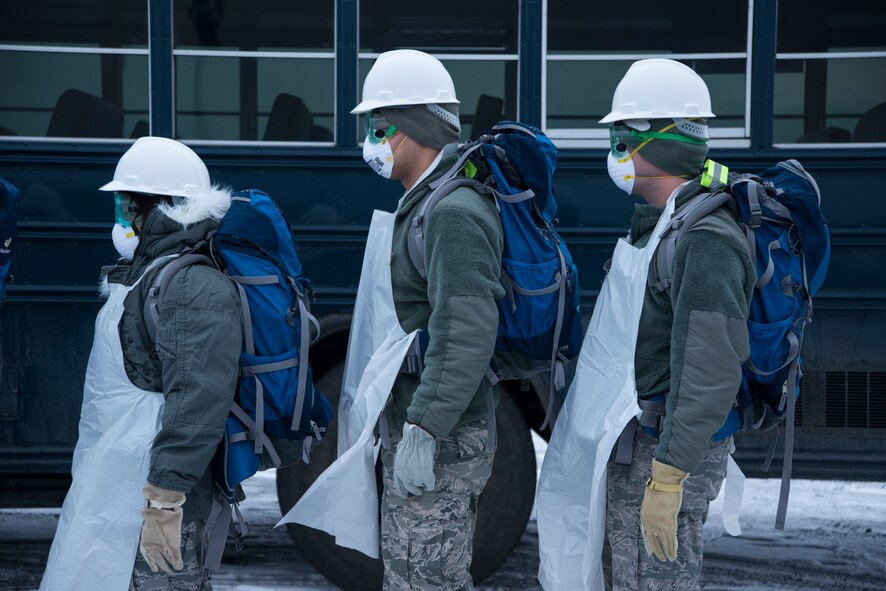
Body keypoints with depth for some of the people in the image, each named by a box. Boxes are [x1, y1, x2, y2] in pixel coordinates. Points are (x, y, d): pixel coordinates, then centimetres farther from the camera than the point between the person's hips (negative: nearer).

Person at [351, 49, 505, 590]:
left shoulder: (453, 212, -18)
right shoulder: (425, 204, 17)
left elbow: (466, 336, -27)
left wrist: (422, 432, -29)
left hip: (441, 444, -11)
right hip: (417, 430, 11)